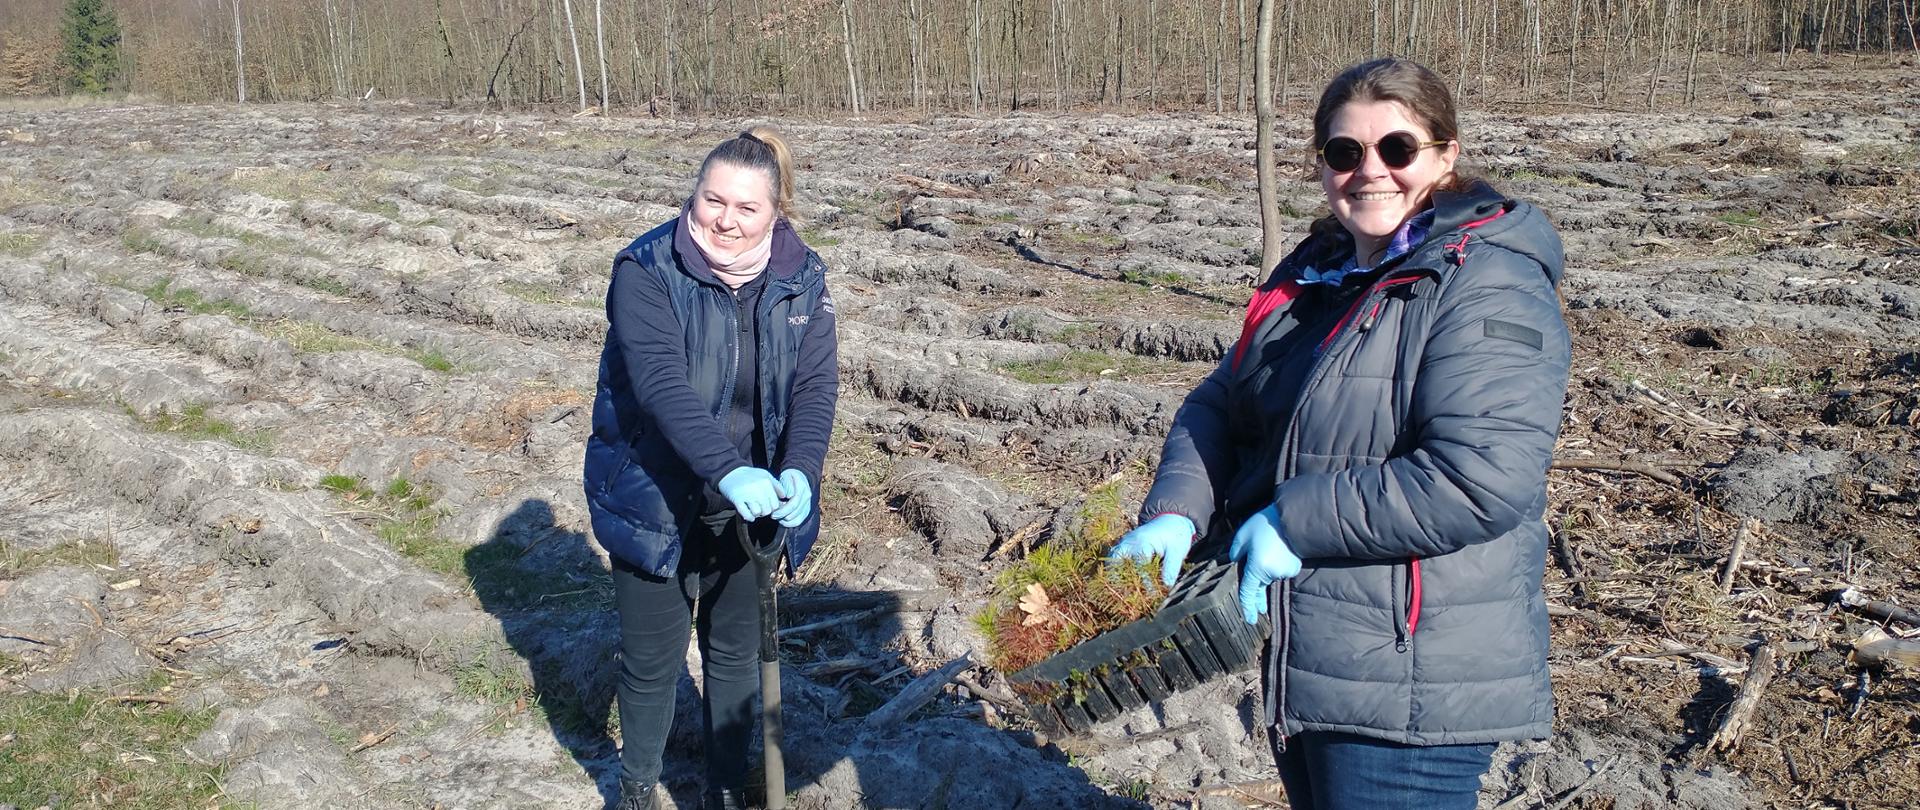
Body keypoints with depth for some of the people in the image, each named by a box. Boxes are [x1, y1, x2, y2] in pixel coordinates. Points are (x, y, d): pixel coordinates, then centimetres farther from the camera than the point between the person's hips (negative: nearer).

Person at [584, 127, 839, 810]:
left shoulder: (801, 278, -6)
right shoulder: (646, 271, -18)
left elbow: (816, 384, -13)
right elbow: (661, 382, -30)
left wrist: (800, 473, -31)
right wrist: (727, 470, -44)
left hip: (749, 505, 3)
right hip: (654, 498, -3)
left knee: (737, 652, 17)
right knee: (652, 659, 9)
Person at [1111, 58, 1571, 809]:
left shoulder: (1489, 289, -17)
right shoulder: (1311, 274, 10)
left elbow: (1482, 482, -28)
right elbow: (1218, 407, 11)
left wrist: (1298, 522, -23)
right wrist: (1175, 513, -8)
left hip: (1413, 687, -8)